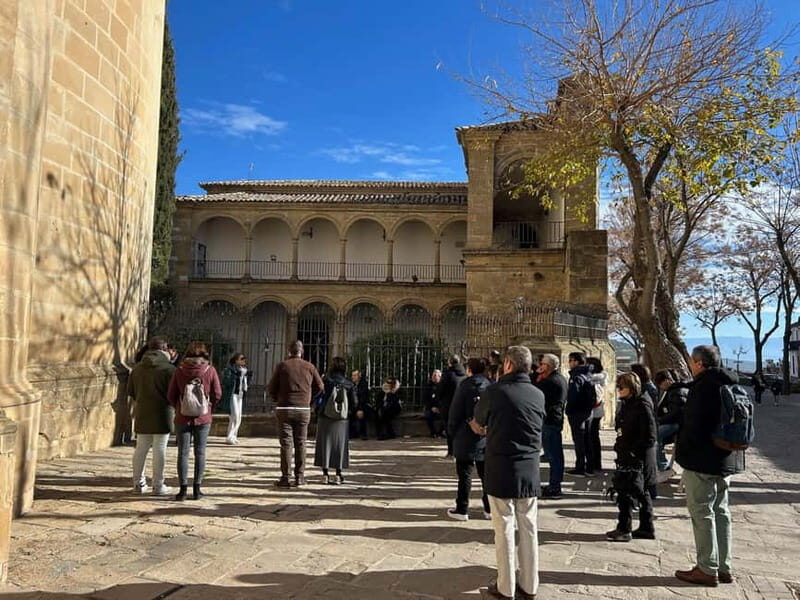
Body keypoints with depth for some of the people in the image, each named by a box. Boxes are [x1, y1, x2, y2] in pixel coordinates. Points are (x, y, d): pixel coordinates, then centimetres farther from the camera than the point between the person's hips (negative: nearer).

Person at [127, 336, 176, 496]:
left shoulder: (137, 368, 7)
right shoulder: (168, 369, -12)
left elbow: (130, 391, 11)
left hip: (142, 414, 6)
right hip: (161, 414, -5)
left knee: (141, 449, 14)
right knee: (159, 450, 0)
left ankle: (139, 483, 21)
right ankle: (158, 486, 5)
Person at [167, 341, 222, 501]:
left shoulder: (179, 371, -5)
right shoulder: (210, 370, -7)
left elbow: (171, 395, -2)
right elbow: (217, 394, -4)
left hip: (183, 417, 0)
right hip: (203, 418, 0)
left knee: (183, 453, 7)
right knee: (200, 453, 9)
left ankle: (183, 489, 6)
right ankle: (197, 488, 11)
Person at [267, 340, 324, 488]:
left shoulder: (282, 365, -3)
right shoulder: (310, 367, 3)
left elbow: (271, 387, -2)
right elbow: (319, 386, 9)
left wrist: (277, 399, 16)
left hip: (284, 409, -2)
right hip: (304, 409, 2)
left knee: (286, 444, 1)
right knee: (300, 444, 9)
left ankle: (285, 478, 0)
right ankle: (300, 477, 12)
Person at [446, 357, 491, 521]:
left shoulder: (465, 385, -10)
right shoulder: (490, 386, 0)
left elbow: (456, 411, -9)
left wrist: (451, 431, 2)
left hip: (466, 437, -4)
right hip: (486, 439, 4)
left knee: (465, 474, 4)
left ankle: (462, 510, 7)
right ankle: (490, 509, 18)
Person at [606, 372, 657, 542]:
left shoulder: (642, 406, -16)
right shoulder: (627, 405, 12)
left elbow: (649, 438, -19)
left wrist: (632, 451, -19)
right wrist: (619, 446, 11)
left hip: (638, 459, -9)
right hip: (626, 457, 9)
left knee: (626, 493, -5)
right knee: (642, 493, 16)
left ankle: (624, 529, 3)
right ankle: (647, 528, 25)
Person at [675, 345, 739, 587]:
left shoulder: (703, 386, -18)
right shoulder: (728, 385, 10)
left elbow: (693, 424, -21)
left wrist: (681, 449, -7)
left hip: (701, 460, -9)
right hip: (724, 460, 9)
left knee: (702, 514, -1)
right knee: (720, 512, 15)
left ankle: (707, 569, 5)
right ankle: (724, 568, 22)